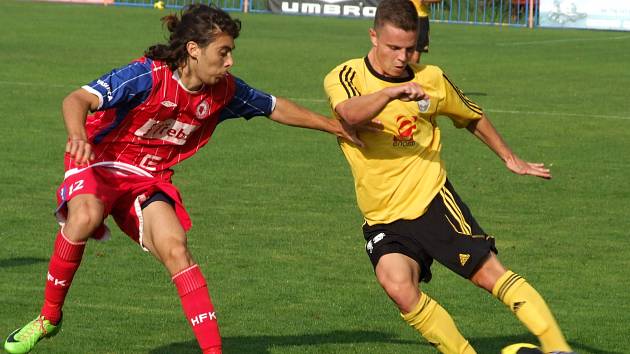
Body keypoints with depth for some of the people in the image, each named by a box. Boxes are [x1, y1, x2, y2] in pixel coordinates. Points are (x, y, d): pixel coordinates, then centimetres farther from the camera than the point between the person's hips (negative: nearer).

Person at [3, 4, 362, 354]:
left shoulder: (224, 90, -5)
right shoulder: (147, 76, -25)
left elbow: (277, 108, 13)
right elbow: (78, 99, -36)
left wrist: (336, 126, 15)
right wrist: (77, 136, -57)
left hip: (150, 179, 5)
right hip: (99, 164, -5)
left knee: (175, 249, -19)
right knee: (84, 218, -35)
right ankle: (49, 316, -16)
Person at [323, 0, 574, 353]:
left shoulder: (431, 79, 3)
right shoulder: (344, 77, -4)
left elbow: (473, 117, 23)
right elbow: (350, 113, -29)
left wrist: (509, 157, 29)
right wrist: (392, 91, -46)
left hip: (432, 201, 0)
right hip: (384, 218, 0)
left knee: (491, 273, -12)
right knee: (399, 287, -24)